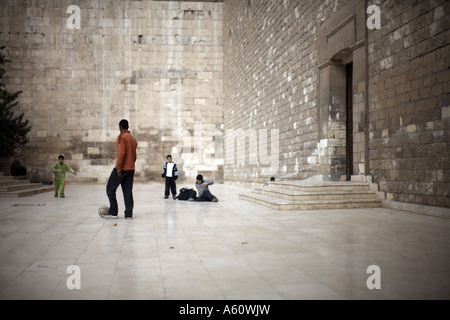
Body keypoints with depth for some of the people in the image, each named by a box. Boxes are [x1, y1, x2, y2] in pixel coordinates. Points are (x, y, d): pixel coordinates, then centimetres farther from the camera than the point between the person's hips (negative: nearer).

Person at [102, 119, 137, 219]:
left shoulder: (121, 137, -8)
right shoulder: (133, 139, 16)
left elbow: (121, 152, -18)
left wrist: (118, 168, -18)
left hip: (122, 169, -7)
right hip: (131, 169, 7)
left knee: (110, 188, 2)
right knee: (128, 191, 7)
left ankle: (113, 212, -1)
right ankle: (129, 214, 4)